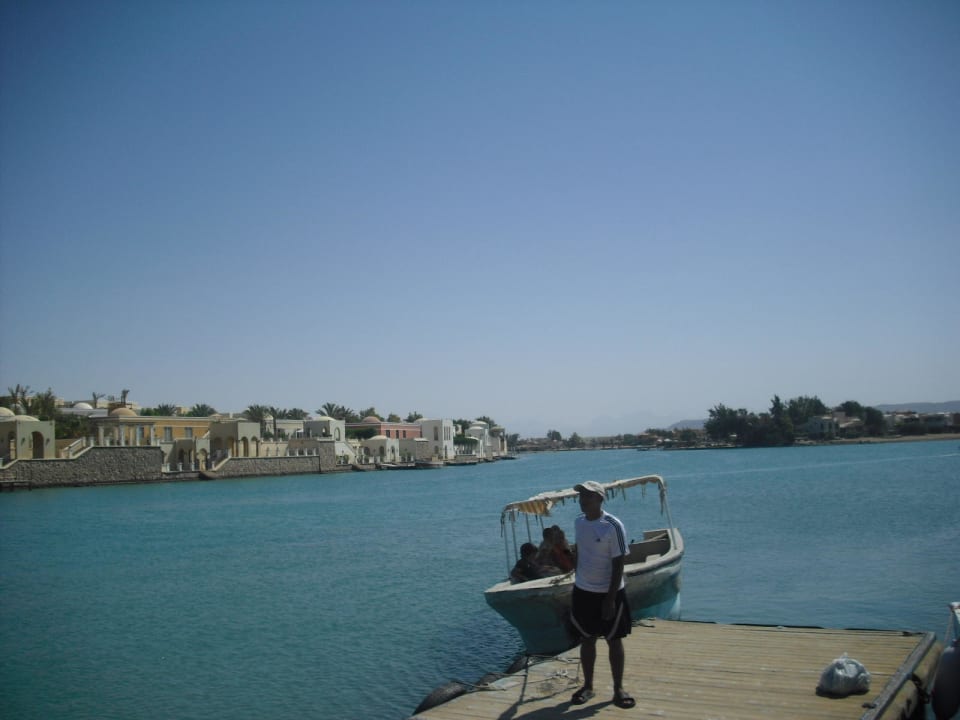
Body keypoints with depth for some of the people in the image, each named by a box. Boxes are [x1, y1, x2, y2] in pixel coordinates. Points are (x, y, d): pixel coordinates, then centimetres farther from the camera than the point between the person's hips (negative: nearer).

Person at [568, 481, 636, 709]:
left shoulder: (613, 526, -17)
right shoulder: (579, 522, 1)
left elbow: (618, 565, -15)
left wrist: (610, 599, -17)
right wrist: (578, 583, 14)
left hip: (609, 593, -5)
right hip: (583, 592, 5)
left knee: (614, 640, 6)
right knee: (587, 639, 13)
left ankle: (618, 689, 18)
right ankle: (588, 686, 25)